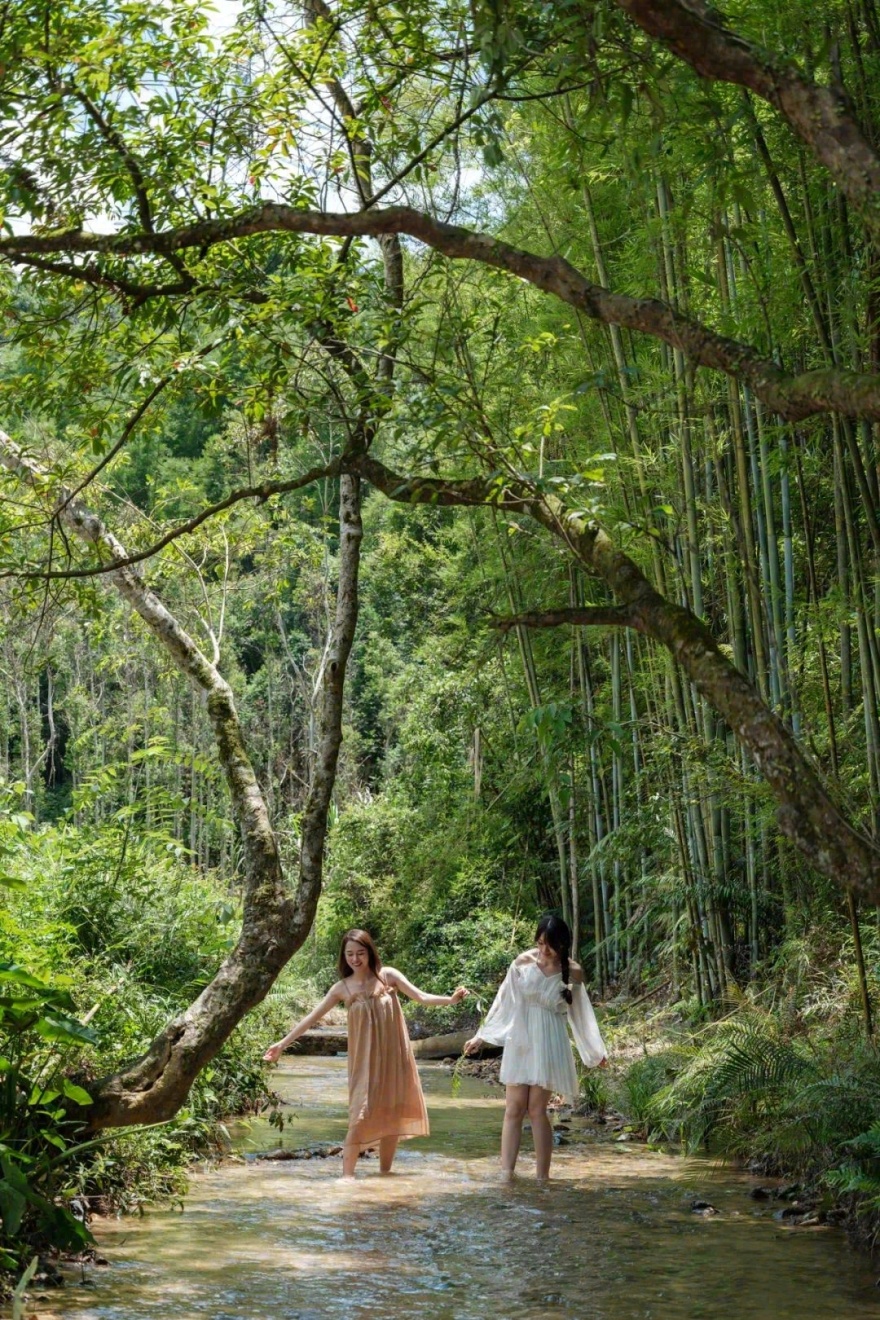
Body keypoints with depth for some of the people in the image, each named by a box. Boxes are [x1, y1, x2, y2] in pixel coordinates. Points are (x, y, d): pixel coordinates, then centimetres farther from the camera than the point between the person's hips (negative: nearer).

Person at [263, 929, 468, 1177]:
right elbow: (312, 1017, 2)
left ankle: (385, 1170, 18)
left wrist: (451, 999, -20)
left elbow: (421, 997, -4)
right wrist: (283, 1043, -1)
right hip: (365, 1058, -1)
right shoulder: (342, 988, 0)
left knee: (392, 1113, 6)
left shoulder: (388, 976, -1)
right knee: (362, 1114, -10)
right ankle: (347, 1173, -9)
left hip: (393, 1055, 1)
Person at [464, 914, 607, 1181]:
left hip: (548, 1046, -2)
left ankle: (542, 1177, 2)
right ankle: (506, 1174, -4)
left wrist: (596, 1050, 13)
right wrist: (481, 1036, 10)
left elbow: (581, 1013, 8)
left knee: (537, 1109, -6)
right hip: (519, 1041, 2)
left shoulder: (572, 973, -4)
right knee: (514, 1108, -2)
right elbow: (503, 1002, 7)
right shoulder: (523, 963, -1)